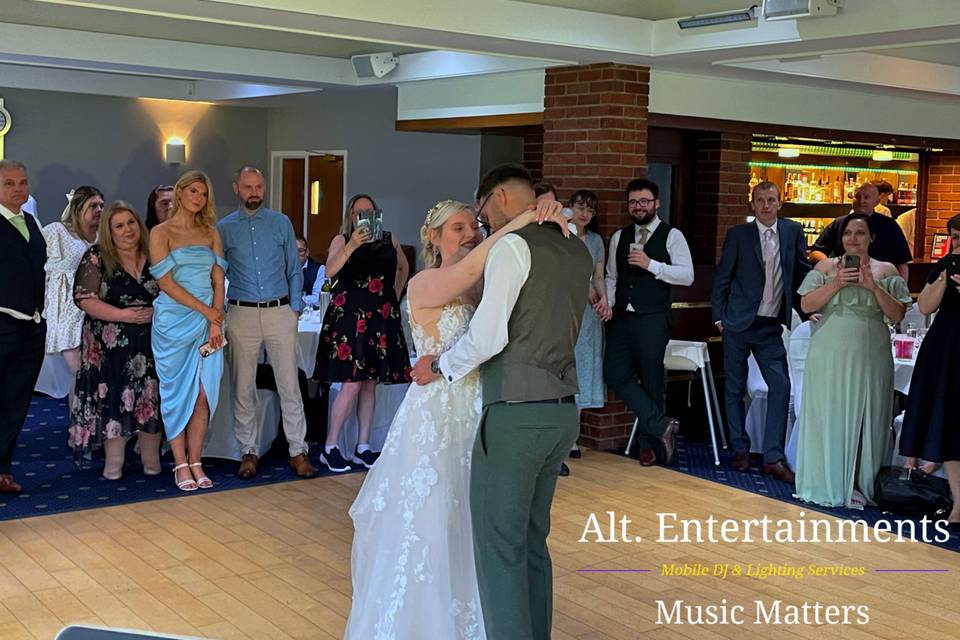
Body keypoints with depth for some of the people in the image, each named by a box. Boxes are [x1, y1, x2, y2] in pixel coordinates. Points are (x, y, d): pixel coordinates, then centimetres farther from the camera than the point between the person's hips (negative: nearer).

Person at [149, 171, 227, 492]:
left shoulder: (211, 233, 13)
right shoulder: (161, 232, 0)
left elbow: (218, 281, 7)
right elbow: (166, 283, -8)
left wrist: (216, 323, -5)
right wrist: (207, 311, -10)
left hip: (208, 322, 3)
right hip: (174, 321, -3)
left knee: (203, 395, 0)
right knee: (178, 393, 1)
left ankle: (196, 462, 8)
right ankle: (181, 465, 8)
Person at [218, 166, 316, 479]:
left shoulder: (282, 223, 7)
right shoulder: (224, 228, 5)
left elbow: (294, 269, 10)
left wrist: (295, 309, 4)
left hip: (280, 312, 0)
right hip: (242, 315, 0)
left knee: (289, 385, -1)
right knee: (243, 388, 5)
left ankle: (298, 452, 6)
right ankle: (249, 452, 16)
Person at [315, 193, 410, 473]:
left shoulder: (389, 240, 10)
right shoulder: (342, 240, 0)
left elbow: (403, 267, 28)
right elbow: (330, 271, -17)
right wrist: (353, 245, -28)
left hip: (381, 319, 4)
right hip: (350, 317, -4)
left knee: (371, 384, 8)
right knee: (352, 385, -9)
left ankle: (363, 447, 17)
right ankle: (330, 447, 1)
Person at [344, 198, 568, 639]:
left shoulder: (486, 285, 9)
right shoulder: (424, 284, -7)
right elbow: (466, 271, -27)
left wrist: (545, 220, -22)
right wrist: (516, 224, -27)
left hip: (478, 417, 5)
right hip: (435, 418, -5)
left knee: (470, 531, 12)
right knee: (425, 530, 3)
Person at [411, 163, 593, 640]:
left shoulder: (512, 246, -12)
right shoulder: (576, 251, 13)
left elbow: (489, 336, -19)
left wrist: (440, 366, -3)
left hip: (516, 414, -8)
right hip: (561, 412, 8)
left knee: (499, 546, 0)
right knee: (532, 540, 18)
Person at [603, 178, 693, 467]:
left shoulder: (671, 236, -1)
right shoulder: (619, 237, 14)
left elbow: (687, 275, -9)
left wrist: (650, 264, -17)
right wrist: (608, 303, 1)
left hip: (653, 319, -5)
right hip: (622, 318, 5)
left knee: (651, 380, 3)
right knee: (615, 373, -6)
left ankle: (649, 442, 18)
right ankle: (662, 425, 1)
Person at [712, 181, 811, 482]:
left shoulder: (793, 231, 4)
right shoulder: (737, 235, -2)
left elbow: (803, 272, 11)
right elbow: (722, 278, 0)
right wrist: (719, 316, -3)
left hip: (772, 326, 2)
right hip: (739, 323, -2)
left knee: (781, 386, -6)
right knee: (735, 388, 7)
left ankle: (773, 458, 0)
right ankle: (740, 450, 20)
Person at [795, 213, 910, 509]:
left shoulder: (886, 271, 7)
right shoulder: (826, 267, 6)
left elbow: (898, 315, 0)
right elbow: (806, 305, -2)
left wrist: (874, 286, -13)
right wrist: (835, 284, -14)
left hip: (870, 356, 0)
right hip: (830, 354, 0)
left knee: (863, 418, 2)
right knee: (828, 415, 1)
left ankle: (857, 484, 10)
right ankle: (826, 482, 11)